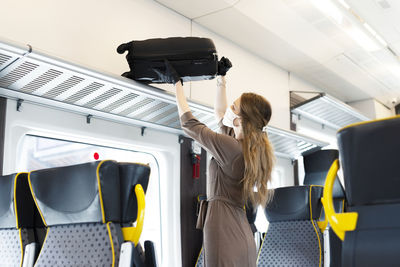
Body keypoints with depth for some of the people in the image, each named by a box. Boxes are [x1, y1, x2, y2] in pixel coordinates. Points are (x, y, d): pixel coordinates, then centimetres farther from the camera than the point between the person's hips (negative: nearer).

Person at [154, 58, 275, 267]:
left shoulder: (231, 147, -14)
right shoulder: (251, 148, 9)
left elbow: (189, 124, -1)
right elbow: (219, 113, 24)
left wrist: (176, 82, 9)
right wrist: (221, 78, 29)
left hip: (225, 236, -9)